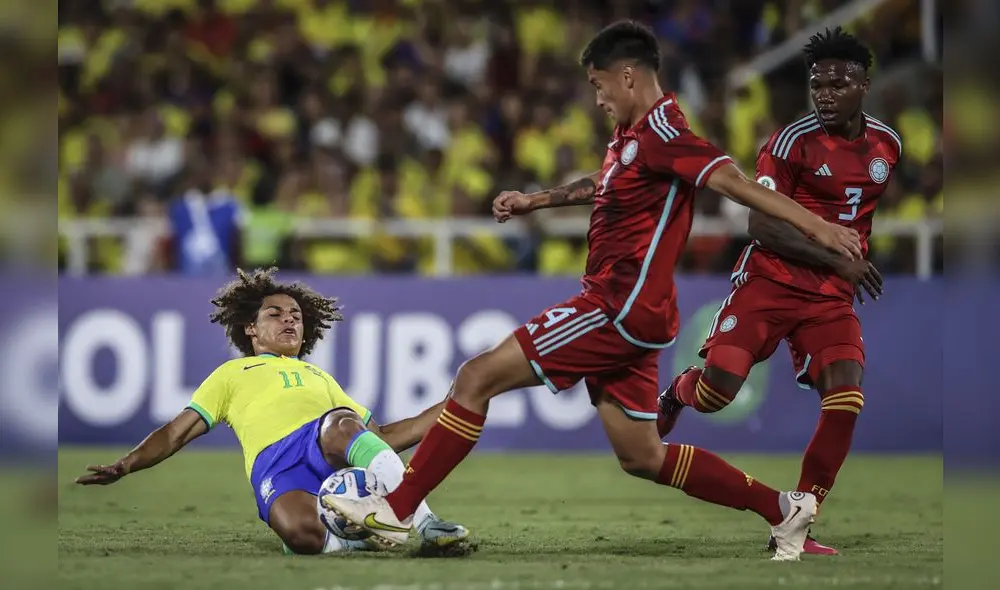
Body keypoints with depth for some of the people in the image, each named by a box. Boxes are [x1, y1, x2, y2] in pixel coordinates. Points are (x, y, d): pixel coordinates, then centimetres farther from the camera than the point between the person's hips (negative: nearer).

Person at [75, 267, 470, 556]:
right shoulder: (232, 373, 33)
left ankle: (423, 521, -47)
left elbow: (383, 438, 37)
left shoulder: (319, 377, 42)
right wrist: (125, 466, 5)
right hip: (276, 464, -3)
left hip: (337, 451, 3)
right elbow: (176, 433, 24)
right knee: (301, 532, -43)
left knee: (342, 425, -40)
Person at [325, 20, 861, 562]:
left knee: (478, 377, -9)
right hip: (621, 310, 10)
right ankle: (781, 509, 16)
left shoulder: (659, 134, -15)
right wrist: (535, 201, 40)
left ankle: (396, 510, -6)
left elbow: (734, 182, -26)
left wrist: (815, 227, -35)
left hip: (622, 310, -10)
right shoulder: (632, 137, 14)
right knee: (641, 457, 14)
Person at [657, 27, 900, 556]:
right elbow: (761, 225, -19)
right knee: (717, 390, -13)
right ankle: (676, 393, 28)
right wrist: (835, 259, -23)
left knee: (845, 403, -16)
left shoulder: (888, 145, 5)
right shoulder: (793, 141, -13)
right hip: (770, 281, -4)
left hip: (833, 295, 4)